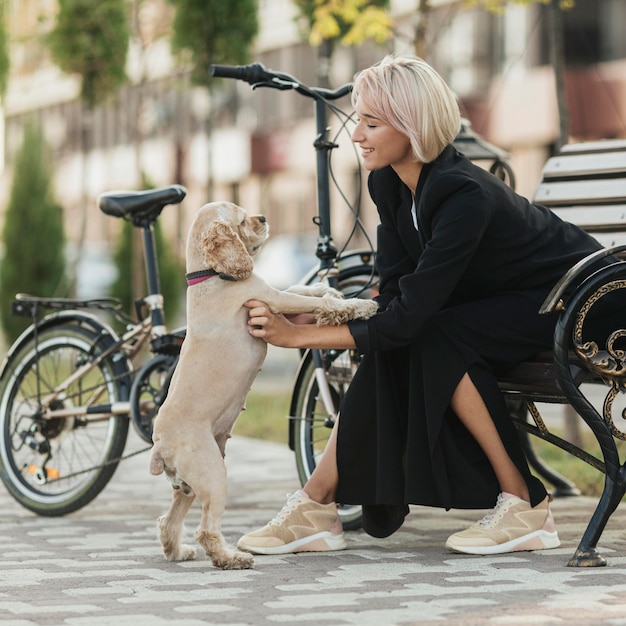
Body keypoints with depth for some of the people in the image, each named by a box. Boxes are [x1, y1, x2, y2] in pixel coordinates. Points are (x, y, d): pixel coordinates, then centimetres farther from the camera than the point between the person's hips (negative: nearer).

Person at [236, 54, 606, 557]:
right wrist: (316, 317, -26)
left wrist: (299, 335, -32)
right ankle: (315, 510, -11)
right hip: (501, 300, 8)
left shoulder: (463, 195, -34)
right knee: (387, 354, -15)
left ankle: (526, 507, -19)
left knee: (437, 340, -30)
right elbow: (395, 301, -10)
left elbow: (411, 316, -35)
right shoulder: (389, 183, -9)